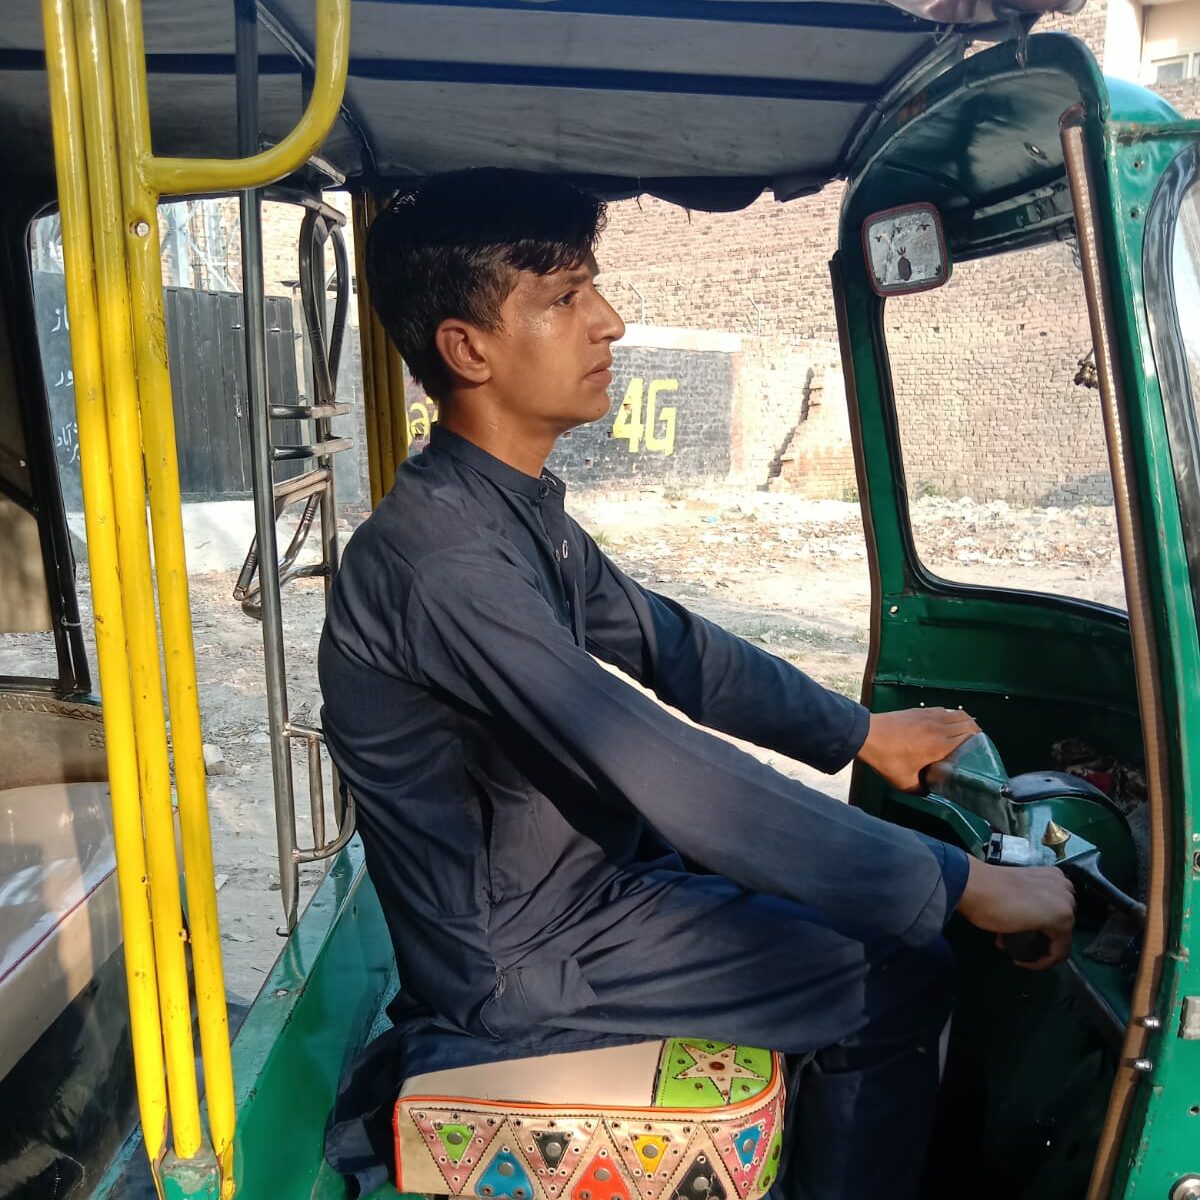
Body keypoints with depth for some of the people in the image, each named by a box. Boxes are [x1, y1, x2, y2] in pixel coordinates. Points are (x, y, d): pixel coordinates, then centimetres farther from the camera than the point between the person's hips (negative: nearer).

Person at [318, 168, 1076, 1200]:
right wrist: (959, 887, -25)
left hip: (570, 875, 9)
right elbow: (675, 781, -33)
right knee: (897, 979, -5)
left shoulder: (518, 508, 1)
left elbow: (667, 644, 9)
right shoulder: (442, 559, -30)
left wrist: (863, 732, 8)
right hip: (518, 965, -9)